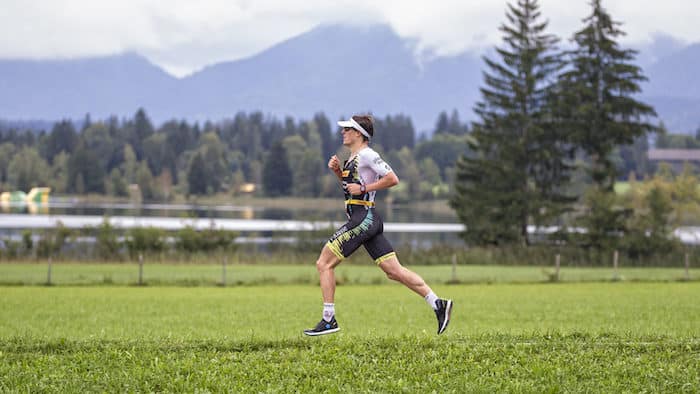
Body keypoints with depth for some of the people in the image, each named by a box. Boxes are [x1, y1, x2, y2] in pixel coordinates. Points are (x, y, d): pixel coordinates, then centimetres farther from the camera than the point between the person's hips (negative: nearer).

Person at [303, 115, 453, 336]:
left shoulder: (366, 155, -10)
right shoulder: (353, 158, 19)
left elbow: (392, 179, -16)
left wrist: (363, 188, -15)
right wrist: (338, 171, 16)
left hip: (363, 218, -10)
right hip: (367, 220, 10)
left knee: (324, 264, -6)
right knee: (394, 271, 4)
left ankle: (328, 320, -5)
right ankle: (437, 303, 0)